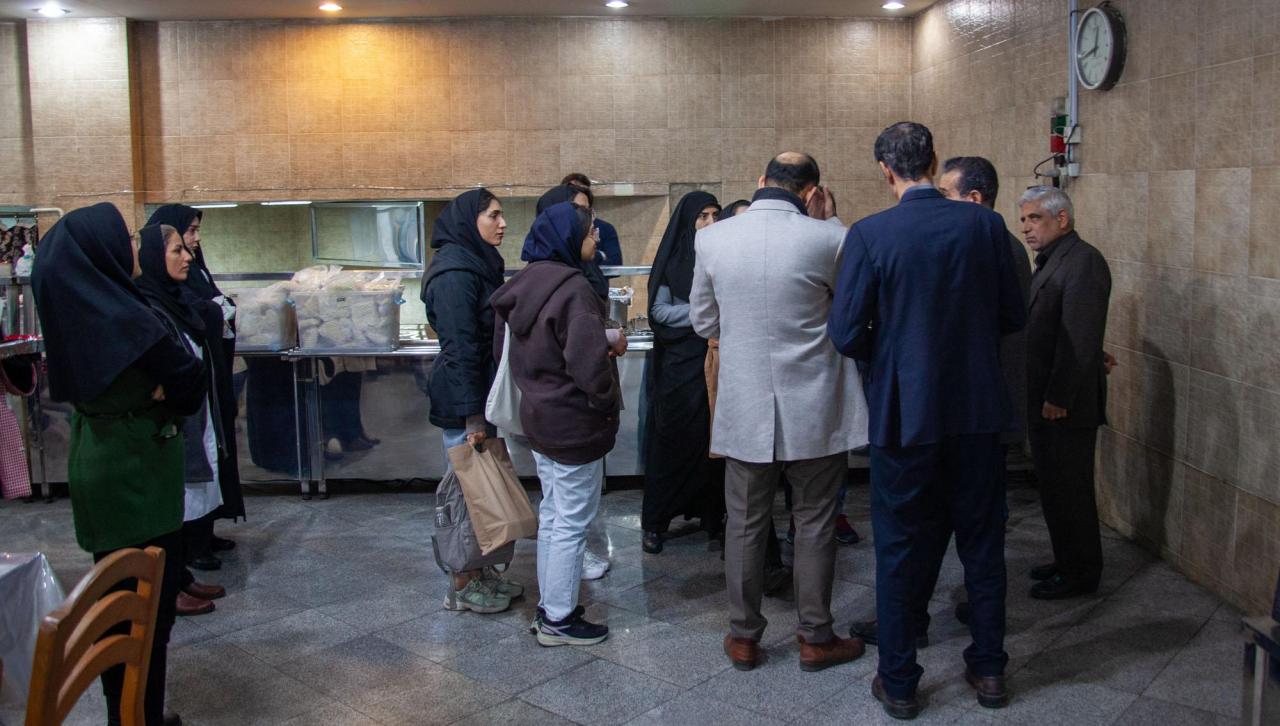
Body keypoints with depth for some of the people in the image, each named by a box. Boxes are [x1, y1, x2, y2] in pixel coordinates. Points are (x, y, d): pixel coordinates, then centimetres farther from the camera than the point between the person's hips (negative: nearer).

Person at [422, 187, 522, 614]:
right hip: (462, 401, -9)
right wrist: (472, 415, -23)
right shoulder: (455, 271, -17)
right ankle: (462, 587, 13)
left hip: (482, 393, 9)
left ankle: (479, 572, 28)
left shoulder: (478, 264, 13)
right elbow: (459, 347, -22)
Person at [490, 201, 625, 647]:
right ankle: (559, 620, 12)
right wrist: (607, 402, -10)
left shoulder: (523, 285, 7)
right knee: (572, 522, 2)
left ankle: (549, 607, 29)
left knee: (552, 516, 18)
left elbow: (505, 351, 14)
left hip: (538, 417, 9)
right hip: (574, 425, -9)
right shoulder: (572, 288, -21)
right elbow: (588, 359, -27)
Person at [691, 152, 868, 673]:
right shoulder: (827, 239, -13)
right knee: (815, 522, 13)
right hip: (813, 409, -2)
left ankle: (743, 637, 24)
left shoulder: (711, 239, -4)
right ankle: (815, 638, 24)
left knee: (745, 523, 13)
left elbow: (702, 321, 7)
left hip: (743, 406, 2)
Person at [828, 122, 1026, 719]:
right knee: (982, 542, 17)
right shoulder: (985, 225, -4)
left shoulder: (869, 235, -13)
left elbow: (846, 333, -13)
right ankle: (989, 669, 31)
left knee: (901, 549, 10)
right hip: (978, 410, 3)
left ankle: (898, 683, 21)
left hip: (904, 413, -3)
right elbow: (1013, 316, 3)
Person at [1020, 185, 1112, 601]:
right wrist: (1040, 396, 12)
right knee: (1052, 485, 17)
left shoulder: (1082, 261, -16)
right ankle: (1067, 561, 31)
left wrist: (1058, 397, -22)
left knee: (1068, 489, 2)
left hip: (1067, 405, -9)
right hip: (1044, 400, 9)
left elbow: (1080, 339, -22)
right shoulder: (1049, 262, 14)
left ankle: (1080, 574, 16)